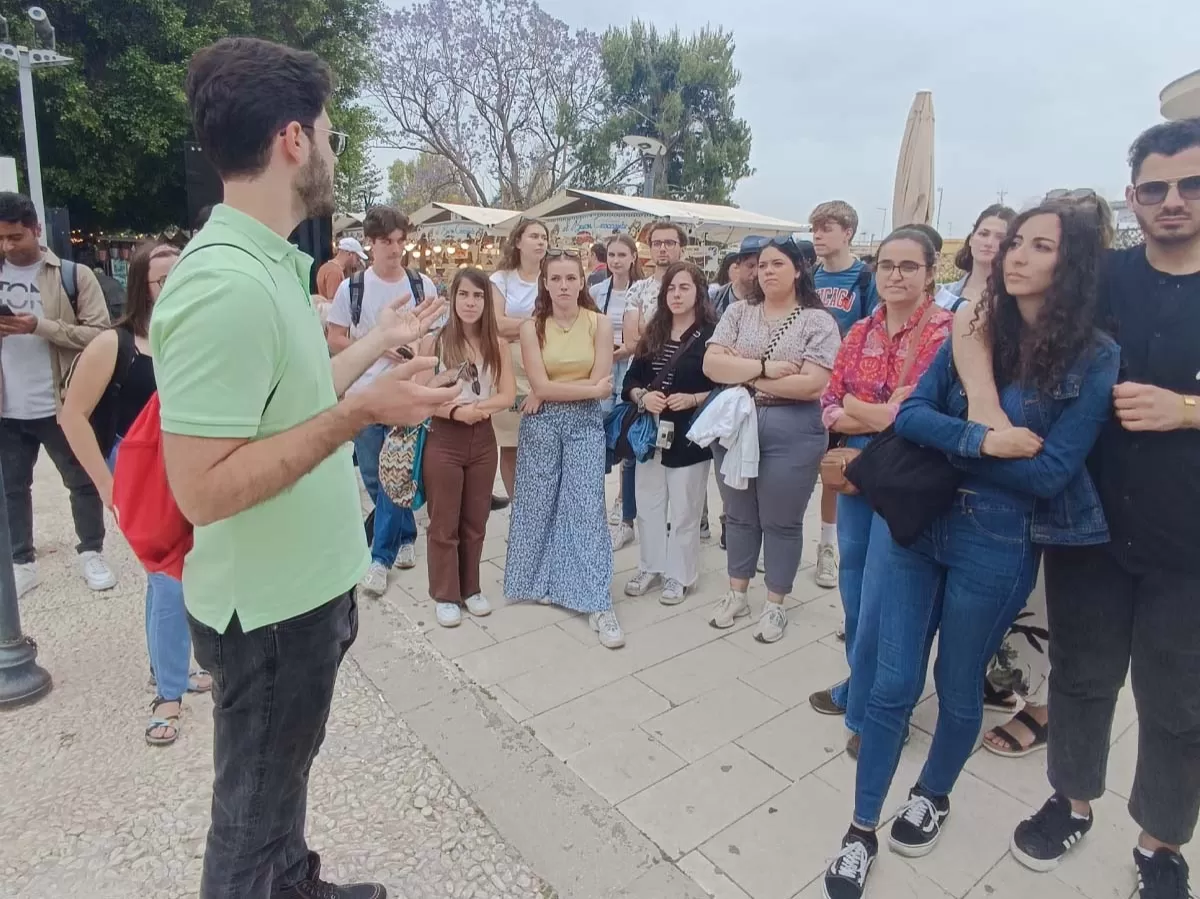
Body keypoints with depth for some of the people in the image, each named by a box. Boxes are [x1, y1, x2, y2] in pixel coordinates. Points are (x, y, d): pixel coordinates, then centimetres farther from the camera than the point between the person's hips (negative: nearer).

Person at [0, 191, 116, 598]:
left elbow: (99, 335, -11)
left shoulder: (73, 276, -4)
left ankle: (91, 553, 25)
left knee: (83, 482, 8)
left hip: (59, 405, -4)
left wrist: (40, 326, -21)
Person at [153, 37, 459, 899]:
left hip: (303, 585, 10)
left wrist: (379, 344, 17)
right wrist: (360, 414, -28)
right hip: (270, 606, -9)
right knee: (254, 807, 16)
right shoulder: (225, 284, -27)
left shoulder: (266, 264, 4)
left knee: (284, 774, 29)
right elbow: (202, 490, -28)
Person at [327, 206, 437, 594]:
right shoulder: (351, 287, -1)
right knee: (374, 478, 9)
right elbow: (334, 340, 1)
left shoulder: (423, 285, 1)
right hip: (363, 395, 1)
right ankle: (405, 538, 29)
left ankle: (381, 557, 15)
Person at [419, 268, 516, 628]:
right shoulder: (434, 341, -8)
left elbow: (508, 396, -4)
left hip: (483, 440, 3)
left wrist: (478, 406, -21)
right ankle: (445, 595, 22)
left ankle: (471, 589, 30)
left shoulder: (497, 345, 1)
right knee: (444, 524, 7)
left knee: (475, 522, 14)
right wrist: (455, 411, -24)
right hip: (443, 440, -3)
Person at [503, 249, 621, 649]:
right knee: (538, 505, 9)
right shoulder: (532, 327, -2)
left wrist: (551, 393, -11)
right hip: (541, 424, 1)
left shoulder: (599, 323, -2)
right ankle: (540, 580, 31)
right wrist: (588, 388, -11)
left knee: (588, 508, -4)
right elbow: (540, 386, -11)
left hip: (585, 423, -1)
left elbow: (602, 384, -10)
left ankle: (597, 603, 2)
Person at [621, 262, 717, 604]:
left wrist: (692, 399, -22)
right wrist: (641, 396, -11)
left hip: (689, 436, -5)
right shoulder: (652, 334, 10)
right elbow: (630, 380, 9)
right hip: (650, 433, 5)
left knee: (683, 511, 7)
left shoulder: (711, 336, -7)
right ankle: (651, 567, 30)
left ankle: (680, 575, 23)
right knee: (648, 507, 13)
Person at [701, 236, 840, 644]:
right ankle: (737, 594, 33)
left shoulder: (818, 321, -5)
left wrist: (744, 375, -13)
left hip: (791, 432, -3)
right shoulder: (738, 312, 4)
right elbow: (711, 365, -8)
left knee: (781, 522, 9)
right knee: (739, 516, 16)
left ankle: (775, 604, 27)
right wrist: (764, 368, -19)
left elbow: (812, 385, -17)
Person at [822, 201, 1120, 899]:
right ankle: (863, 831, 24)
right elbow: (910, 414, -7)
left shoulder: (1095, 358, -9)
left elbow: (1047, 474, -15)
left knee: (957, 685, 17)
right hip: (918, 526, 3)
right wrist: (982, 441, -22)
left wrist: (946, 441, -11)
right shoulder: (975, 332, 2)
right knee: (893, 685, 7)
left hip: (997, 548, -2)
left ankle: (934, 797, 46)